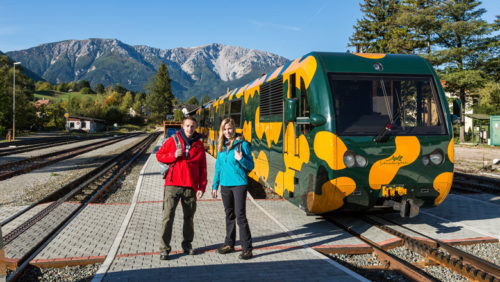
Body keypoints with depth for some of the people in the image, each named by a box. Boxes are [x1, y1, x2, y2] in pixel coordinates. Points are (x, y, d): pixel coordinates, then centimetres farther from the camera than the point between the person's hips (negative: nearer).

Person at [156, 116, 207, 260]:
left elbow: (203, 168, 8)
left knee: (189, 217, 12)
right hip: (173, 185, -2)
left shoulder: (199, 145, 8)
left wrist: (202, 187, 1)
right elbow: (159, 155, 7)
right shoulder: (172, 140, 4)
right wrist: (173, 155, -11)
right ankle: (164, 248, 3)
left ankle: (187, 244, 28)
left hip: (191, 187, 2)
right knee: (168, 216, -6)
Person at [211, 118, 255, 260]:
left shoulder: (242, 144, -6)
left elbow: (250, 166, -5)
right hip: (225, 185, 6)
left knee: (240, 215, -7)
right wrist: (215, 186, 15)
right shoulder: (221, 146, 10)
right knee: (229, 215, 15)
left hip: (239, 184, -5)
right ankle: (229, 244, 28)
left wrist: (241, 159, -24)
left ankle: (247, 248, 0)